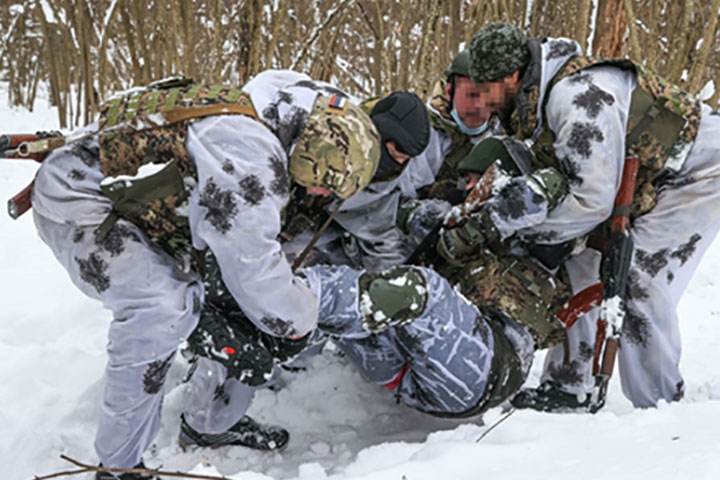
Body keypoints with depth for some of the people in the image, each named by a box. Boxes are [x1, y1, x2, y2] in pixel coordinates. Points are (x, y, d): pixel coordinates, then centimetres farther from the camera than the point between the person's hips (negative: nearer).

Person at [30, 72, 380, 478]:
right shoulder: (247, 151, -33)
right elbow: (252, 265, -28)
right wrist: (298, 320, -11)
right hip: (75, 201, -10)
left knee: (225, 298, 6)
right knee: (162, 306, -27)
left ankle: (214, 424, 22)